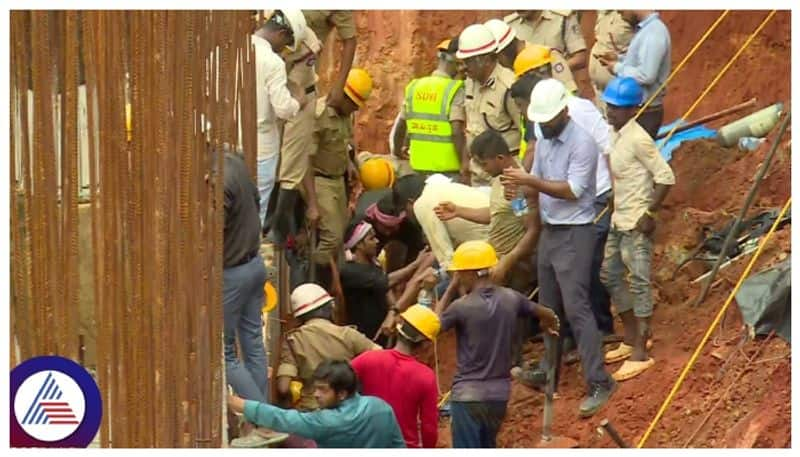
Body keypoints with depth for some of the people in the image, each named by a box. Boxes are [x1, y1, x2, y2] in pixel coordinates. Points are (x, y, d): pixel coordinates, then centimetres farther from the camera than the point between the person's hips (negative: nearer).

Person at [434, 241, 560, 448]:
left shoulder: (462, 307, -18)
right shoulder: (510, 298, -2)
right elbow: (548, 315, 14)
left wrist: (451, 288, 2)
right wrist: (548, 325, 38)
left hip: (468, 394, -6)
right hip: (499, 392, 6)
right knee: (488, 450, 24)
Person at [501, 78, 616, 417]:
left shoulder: (582, 144, -16)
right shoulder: (543, 141, 9)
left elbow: (572, 190, -21)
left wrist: (530, 182, -25)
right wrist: (519, 184, -7)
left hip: (574, 234, -8)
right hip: (548, 231, 8)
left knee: (576, 308, -13)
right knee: (548, 307, 17)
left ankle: (598, 383, -14)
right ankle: (549, 371, 30)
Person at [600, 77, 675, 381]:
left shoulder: (638, 139, -18)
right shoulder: (616, 136, 8)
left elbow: (665, 177, -19)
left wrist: (650, 213, -19)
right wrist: (612, 211, 14)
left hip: (637, 224, -10)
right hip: (618, 221, 10)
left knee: (639, 282, -4)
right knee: (611, 275, 17)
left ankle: (640, 353, 1)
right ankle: (631, 339, 30)